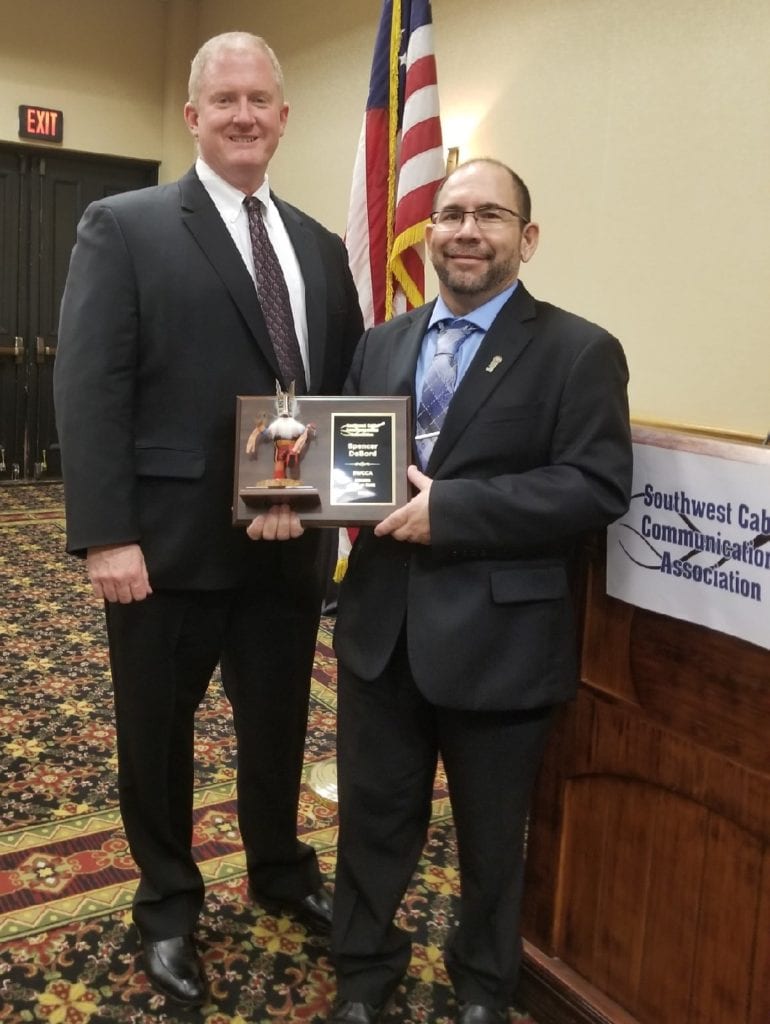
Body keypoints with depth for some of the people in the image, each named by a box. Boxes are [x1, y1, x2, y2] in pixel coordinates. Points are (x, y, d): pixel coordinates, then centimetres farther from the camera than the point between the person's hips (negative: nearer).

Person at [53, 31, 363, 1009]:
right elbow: (87, 390, -11)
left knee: (279, 726, 20)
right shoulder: (123, 226, -4)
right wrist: (105, 536, -18)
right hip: (168, 545, -4)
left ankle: (280, 871, 45)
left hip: (289, 543, 5)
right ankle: (168, 905, 37)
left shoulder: (319, 246, 11)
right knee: (158, 734, 14)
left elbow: (348, 386, 11)